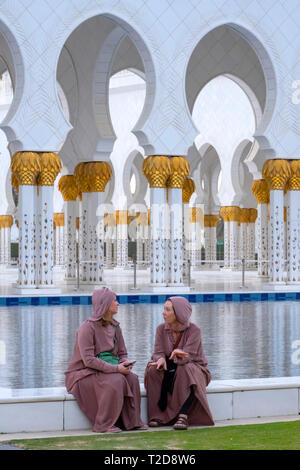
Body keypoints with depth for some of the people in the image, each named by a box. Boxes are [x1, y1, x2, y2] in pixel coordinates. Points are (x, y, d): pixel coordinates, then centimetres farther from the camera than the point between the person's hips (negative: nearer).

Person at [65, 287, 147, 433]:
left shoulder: (115, 327, 8)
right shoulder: (87, 327, -17)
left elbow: (122, 353, 14)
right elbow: (88, 360, -23)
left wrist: (125, 363, -11)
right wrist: (116, 368, -26)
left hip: (105, 371, 7)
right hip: (83, 373, -7)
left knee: (132, 378, -19)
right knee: (115, 381, -32)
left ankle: (132, 421, -11)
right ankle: (103, 425, -23)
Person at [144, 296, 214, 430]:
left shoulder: (193, 330, -16)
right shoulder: (161, 329, -2)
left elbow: (187, 357, -26)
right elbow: (158, 353, -9)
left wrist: (177, 354, -49)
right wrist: (160, 359, -34)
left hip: (195, 370, -4)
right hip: (171, 372, 4)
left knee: (185, 370, -37)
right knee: (153, 370, -26)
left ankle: (183, 416, -42)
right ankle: (157, 415, -27)